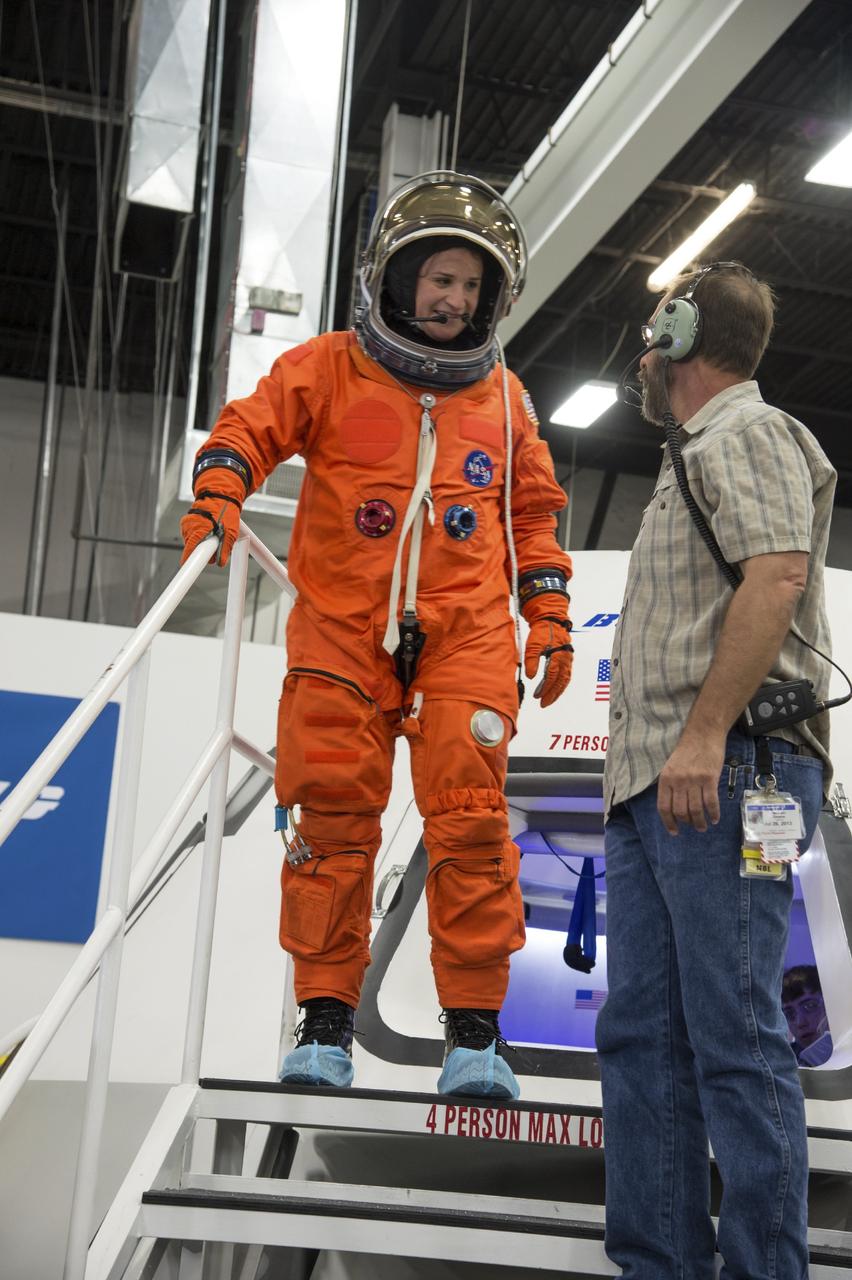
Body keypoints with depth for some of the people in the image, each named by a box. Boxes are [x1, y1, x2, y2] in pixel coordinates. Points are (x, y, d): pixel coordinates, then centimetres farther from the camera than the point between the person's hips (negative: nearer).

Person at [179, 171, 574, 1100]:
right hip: (343, 627, -1)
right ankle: (325, 1022, 6)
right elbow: (249, 430, 1)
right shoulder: (328, 370, 8)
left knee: (471, 821, -9)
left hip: (465, 634, 1)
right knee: (335, 819, -4)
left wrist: (549, 614, 14)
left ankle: (474, 1032, -1)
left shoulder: (503, 399, 16)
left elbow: (532, 512, 22)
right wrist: (215, 499, -19)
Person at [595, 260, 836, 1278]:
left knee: (734, 1035, -11)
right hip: (656, 784, 10)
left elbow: (776, 579, -17)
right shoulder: (691, 459, 29)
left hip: (727, 772, -10)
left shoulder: (748, 433, 0)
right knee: (640, 1034, 6)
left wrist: (703, 737, -24)